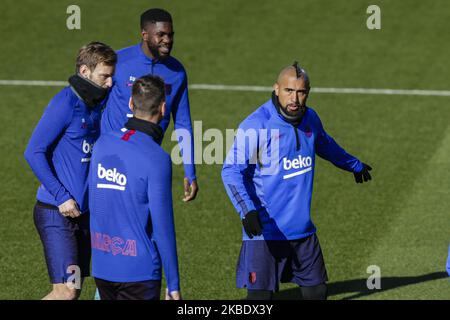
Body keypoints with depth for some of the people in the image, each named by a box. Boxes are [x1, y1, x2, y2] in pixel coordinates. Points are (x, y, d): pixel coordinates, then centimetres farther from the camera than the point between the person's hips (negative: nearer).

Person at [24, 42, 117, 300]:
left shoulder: (96, 105, 11)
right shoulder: (65, 103, -13)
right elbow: (34, 152, -15)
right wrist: (62, 196, -17)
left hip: (83, 212, 8)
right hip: (57, 212, -8)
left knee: (74, 290, 8)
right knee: (67, 291, -13)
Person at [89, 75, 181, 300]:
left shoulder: (102, 143, 2)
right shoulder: (157, 159, -16)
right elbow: (163, 227, -14)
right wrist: (173, 286, -8)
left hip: (101, 267, 6)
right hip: (139, 271, -6)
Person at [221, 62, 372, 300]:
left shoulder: (310, 119, 6)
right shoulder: (256, 125, -15)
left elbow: (325, 145, 29)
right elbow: (231, 170, -19)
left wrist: (354, 165, 47)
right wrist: (247, 211, -33)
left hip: (303, 229, 6)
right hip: (265, 230, -6)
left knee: (316, 291, 11)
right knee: (260, 296, -9)